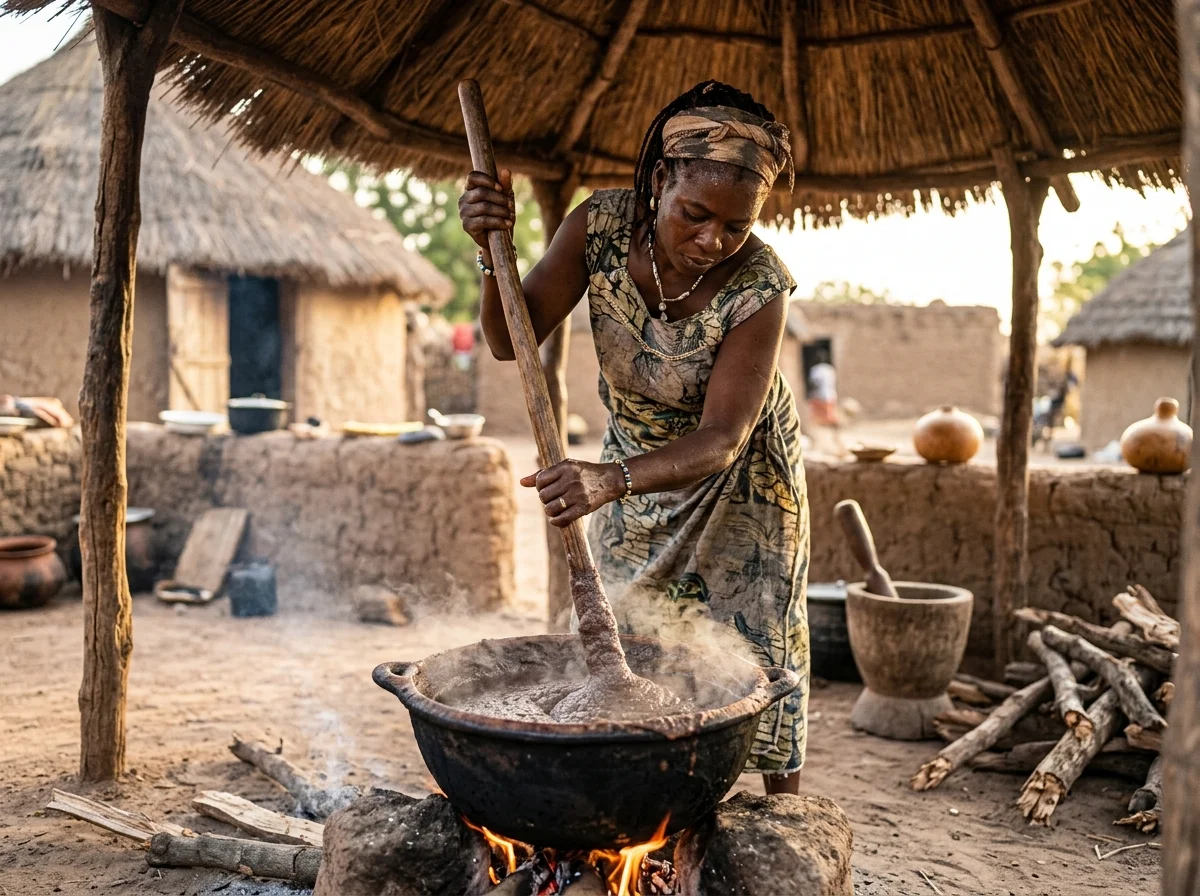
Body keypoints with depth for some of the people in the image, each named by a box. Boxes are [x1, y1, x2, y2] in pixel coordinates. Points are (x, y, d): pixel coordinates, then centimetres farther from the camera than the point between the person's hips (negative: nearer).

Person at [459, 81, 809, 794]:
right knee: (626, 645, 9)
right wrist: (492, 250, -37)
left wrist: (610, 480, -51)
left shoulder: (758, 287, -32)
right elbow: (513, 341, -18)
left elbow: (721, 440, -34)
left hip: (738, 482, -3)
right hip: (635, 470, 4)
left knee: (752, 644, 3)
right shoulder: (602, 227, -23)